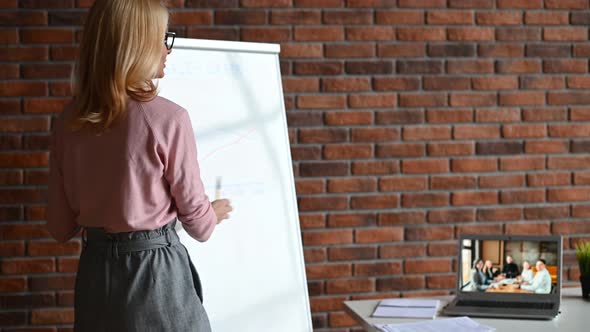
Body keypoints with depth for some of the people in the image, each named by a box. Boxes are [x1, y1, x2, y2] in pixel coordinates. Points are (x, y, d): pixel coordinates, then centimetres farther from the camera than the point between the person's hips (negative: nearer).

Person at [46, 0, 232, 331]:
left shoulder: (67, 124, -2)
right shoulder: (168, 118, -16)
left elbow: (61, 227, 6)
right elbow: (196, 219, -7)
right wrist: (213, 214, 16)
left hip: (96, 270, 5)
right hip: (155, 270, -5)